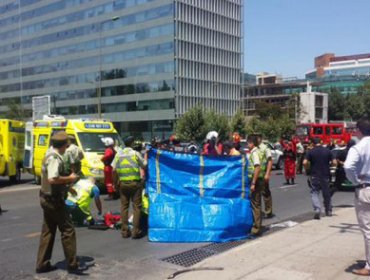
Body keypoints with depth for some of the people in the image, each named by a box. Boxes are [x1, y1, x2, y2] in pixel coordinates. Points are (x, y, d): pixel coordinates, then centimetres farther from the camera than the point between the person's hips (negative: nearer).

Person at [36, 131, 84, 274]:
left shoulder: (49, 156, 12)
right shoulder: (55, 158, -20)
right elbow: (52, 179, -32)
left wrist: (67, 187, 19)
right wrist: (70, 178, -19)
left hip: (47, 198, 10)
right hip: (54, 199, -10)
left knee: (48, 232, 15)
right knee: (68, 230, -1)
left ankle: (42, 264, 21)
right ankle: (72, 265, 5)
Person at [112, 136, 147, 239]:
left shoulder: (118, 154, 5)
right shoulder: (135, 153, -4)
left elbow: (114, 170, 3)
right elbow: (144, 165, 0)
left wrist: (116, 182, 12)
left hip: (123, 183, 3)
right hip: (135, 183, -3)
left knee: (124, 207, 10)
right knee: (136, 207, 2)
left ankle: (124, 231, 12)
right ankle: (135, 231, 1)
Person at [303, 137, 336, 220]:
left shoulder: (311, 152, -5)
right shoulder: (327, 151, 1)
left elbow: (305, 162, -15)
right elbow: (334, 162, -2)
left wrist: (307, 170, 2)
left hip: (314, 175, -2)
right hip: (325, 175, 3)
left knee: (314, 192, 2)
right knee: (326, 193, 16)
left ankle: (317, 209, -19)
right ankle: (328, 211, 28)